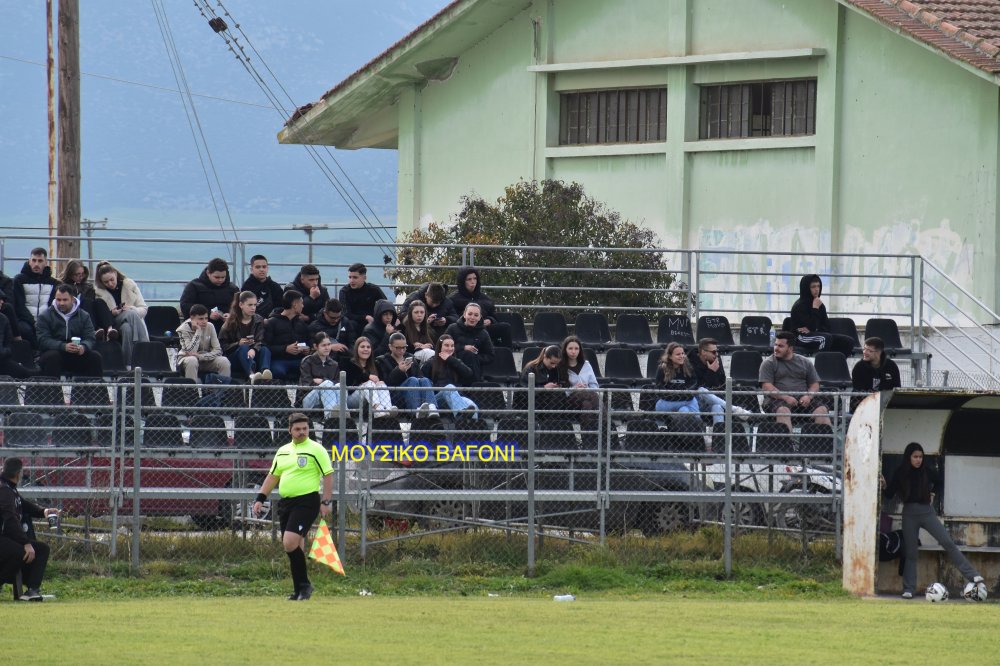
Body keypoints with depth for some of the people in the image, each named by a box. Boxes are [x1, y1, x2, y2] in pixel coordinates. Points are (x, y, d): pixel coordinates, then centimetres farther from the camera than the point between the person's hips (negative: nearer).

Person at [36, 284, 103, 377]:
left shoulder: (84, 316, 8)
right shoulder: (45, 317, 0)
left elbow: (90, 338, -1)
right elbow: (43, 341, -12)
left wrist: (84, 347, -27)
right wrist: (63, 347, -29)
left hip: (76, 357, 2)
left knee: (95, 357, -21)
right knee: (52, 356, -35)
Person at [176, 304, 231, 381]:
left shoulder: (210, 327, -8)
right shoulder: (183, 329, -17)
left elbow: (218, 350, -12)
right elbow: (190, 352, -28)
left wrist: (200, 356, -28)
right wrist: (198, 331, -27)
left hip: (205, 360, 3)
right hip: (186, 360, -3)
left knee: (224, 361, -22)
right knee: (192, 360, -37)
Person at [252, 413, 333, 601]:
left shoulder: (316, 449, -4)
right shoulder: (283, 452, 16)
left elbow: (328, 475, -6)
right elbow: (272, 476, 22)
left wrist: (326, 502, -12)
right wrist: (260, 499, 15)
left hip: (306, 501, -7)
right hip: (285, 502, 7)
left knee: (290, 543, -18)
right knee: (294, 546, 7)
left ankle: (303, 585, -8)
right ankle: (299, 589, 13)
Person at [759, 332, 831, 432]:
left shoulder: (804, 362, 18)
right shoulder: (769, 363, 9)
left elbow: (815, 384, 16)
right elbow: (766, 386, -3)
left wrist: (808, 396, -7)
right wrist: (786, 397, -16)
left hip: (803, 400, 3)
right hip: (778, 399, -3)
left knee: (822, 409, -23)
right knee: (783, 411, -37)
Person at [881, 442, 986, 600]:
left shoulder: (927, 472, 2)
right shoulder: (900, 474, -1)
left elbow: (937, 484, 23)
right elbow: (889, 495, 0)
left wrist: (933, 495, 6)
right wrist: (884, 486, -17)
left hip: (926, 511, 0)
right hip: (910, 514, 0)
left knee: (948, 543, -9)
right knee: (910, 552, 1)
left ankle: (973, 576, -11)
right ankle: (908, 590, 6)